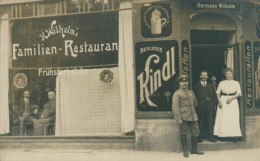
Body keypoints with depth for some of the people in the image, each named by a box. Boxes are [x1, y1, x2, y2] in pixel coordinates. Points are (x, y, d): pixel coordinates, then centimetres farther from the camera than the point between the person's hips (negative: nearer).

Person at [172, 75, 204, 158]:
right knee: (183, 134, 2)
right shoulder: (177, 93, -1)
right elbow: (175, 107, -9)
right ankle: (185, 151, 14)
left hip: (193, 116, 6)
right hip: (183, 117, -5)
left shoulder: (191, 92, 17)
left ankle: (194, 149, 21)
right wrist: (179, 119, -16)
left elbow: (195, 103, 30)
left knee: (196, 132, 6)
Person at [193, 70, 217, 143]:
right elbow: (195, 97, 2)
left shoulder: (211, 85, 15)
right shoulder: (196, 86, 5)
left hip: (210, 107, 2)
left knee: (210, 122, 3)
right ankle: (200, 137, 9)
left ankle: (211, 137, 10)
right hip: (200, 107, -2)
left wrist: (214, 103, 3)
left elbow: (214, 95, 14)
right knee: (201, 123, 2)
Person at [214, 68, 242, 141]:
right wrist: (219, 101, -7)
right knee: (222, 119, -3)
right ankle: (223, 135, 0)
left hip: (233, 101, 0)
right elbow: (218, 93, 8)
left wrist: (231, 98, -13)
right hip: (223, 101, 1)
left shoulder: (236, 83, 8)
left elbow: (239, 94, 0)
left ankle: (234, 135, -2)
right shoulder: (221, 83, 9)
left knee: (233, 119, -5)